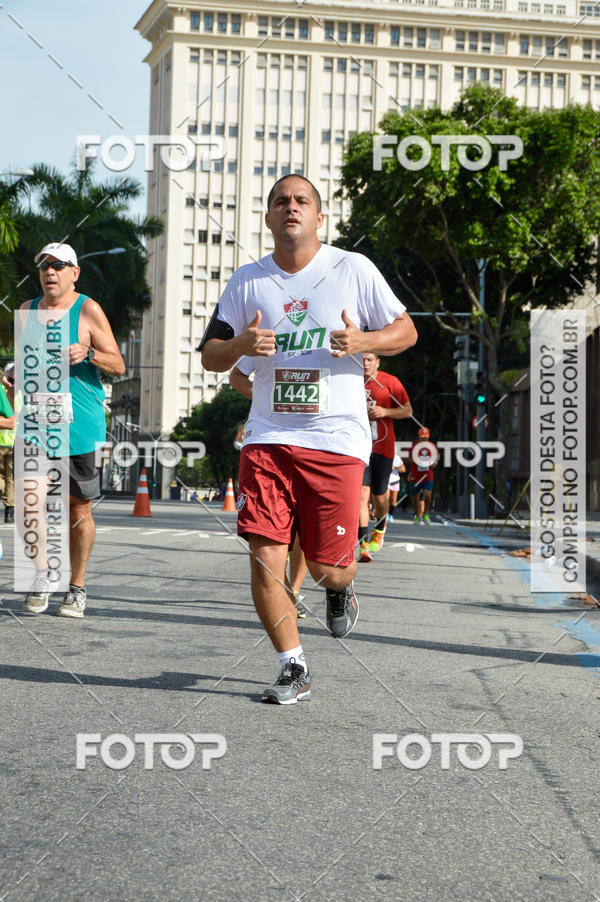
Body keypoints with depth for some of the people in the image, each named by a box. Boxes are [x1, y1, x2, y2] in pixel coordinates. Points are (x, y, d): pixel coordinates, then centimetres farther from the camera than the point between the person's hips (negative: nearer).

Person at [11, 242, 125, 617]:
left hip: (81, 423, -3)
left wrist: (87, 354, -20)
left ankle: (77, 588, 16)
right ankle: (42, 572, 4)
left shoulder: (88, 310, -1)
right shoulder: (28, 310, 13)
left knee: (79, 509, 4)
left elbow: (118, 365, -2)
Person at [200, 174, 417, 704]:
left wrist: (362, 341, -14)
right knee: (265, 558, -7)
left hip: (337, 439, -2)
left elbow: (406, 331, 7)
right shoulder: (247, 281, 7)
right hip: (269, 437, 2)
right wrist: (241, 345, -12)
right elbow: (210, 356, 11)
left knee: (326, 566, -1)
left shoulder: (352, 270, 1)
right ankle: (294, 668, 10)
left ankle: (341, 587, 37)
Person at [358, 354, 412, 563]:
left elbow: (408, 410, 0)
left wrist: (385, 412, -14)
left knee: (379, 496, 9)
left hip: (383, 447, 0)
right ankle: (364, 545, -18)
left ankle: (380, 528, 42)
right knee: (362, 493, -15)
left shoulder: (390, 382, -2)